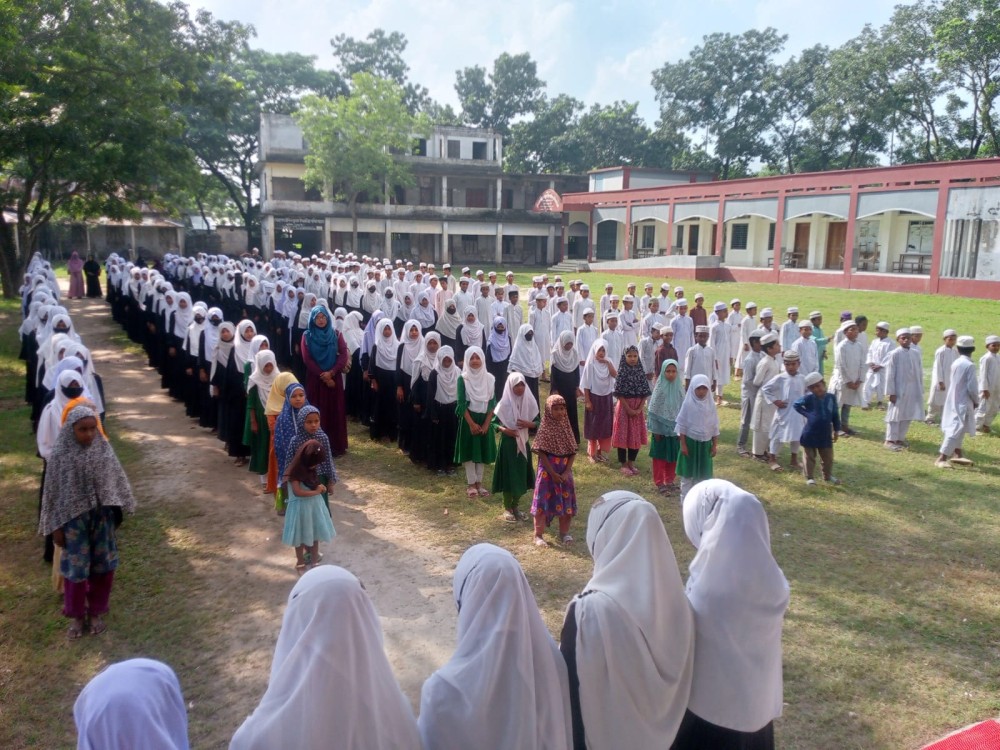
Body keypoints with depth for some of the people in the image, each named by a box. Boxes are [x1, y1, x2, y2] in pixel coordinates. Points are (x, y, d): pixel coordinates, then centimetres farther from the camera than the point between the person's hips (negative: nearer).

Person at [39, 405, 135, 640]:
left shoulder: (104, 449, -5)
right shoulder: (60, 455, -12)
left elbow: (117, 481, 4)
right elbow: (53, 493, -6)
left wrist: (117, 512, 8)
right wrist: (56, 526, -4)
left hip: (102, 517, 2)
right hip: (74, 520, -2)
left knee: (102, 566, 11)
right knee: (76, 568, 8)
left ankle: (96, 611, 31)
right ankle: (77, 615, 28)